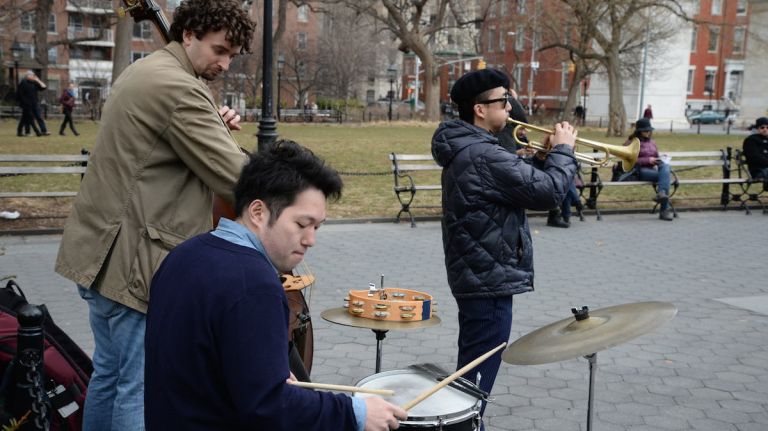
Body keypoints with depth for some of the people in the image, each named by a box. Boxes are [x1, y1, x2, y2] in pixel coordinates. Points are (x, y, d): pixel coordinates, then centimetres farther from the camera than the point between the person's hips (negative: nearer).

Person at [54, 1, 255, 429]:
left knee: (109, 373, 20)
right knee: (144, 387, -2)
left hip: (102, 251, 11)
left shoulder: (143, 72, 16)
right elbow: (235, 177, -21)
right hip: (137, 262, -11)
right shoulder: (179, 88, -18)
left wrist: (215, 128, 5)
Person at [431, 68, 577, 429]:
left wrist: (545, 156, 6)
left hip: (475, 273, 11)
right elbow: (547, 192, -23)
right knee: (477, 378, 1)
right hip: (489, 278, -11)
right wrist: (563, 150, -8)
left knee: (470, 371, 23)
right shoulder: (484, 155, -23)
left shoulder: (465, 148, 10)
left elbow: (519, 182, 18)